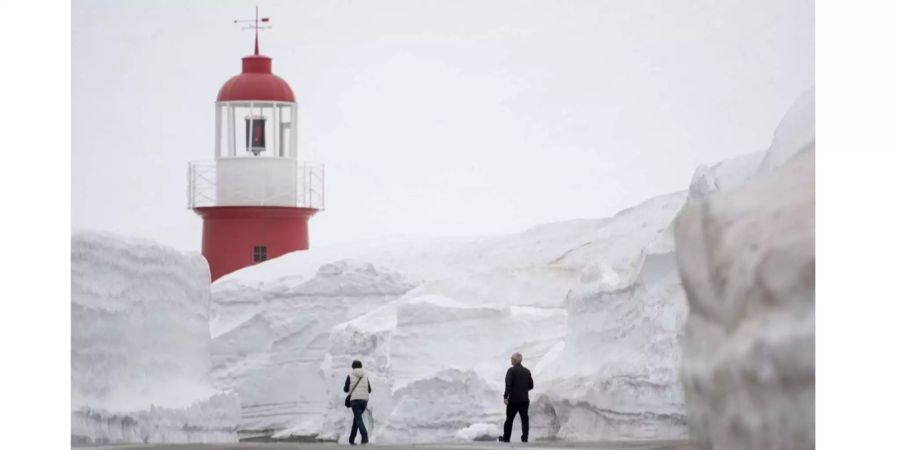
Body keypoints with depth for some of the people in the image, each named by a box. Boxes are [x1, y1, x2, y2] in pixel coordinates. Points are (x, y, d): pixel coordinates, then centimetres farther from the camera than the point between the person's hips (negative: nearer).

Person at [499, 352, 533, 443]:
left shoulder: (511, 371, -10)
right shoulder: (527, 371, 6)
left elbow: (508, 385, -19)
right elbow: (531, 386, 10)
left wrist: (505, 397, -17)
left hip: (513, 400, -4)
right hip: (524, 400, 4)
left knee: (509, 419, 7)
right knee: (524, 419, 5)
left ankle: (506, 438, 15)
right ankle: (525, 438, 0)